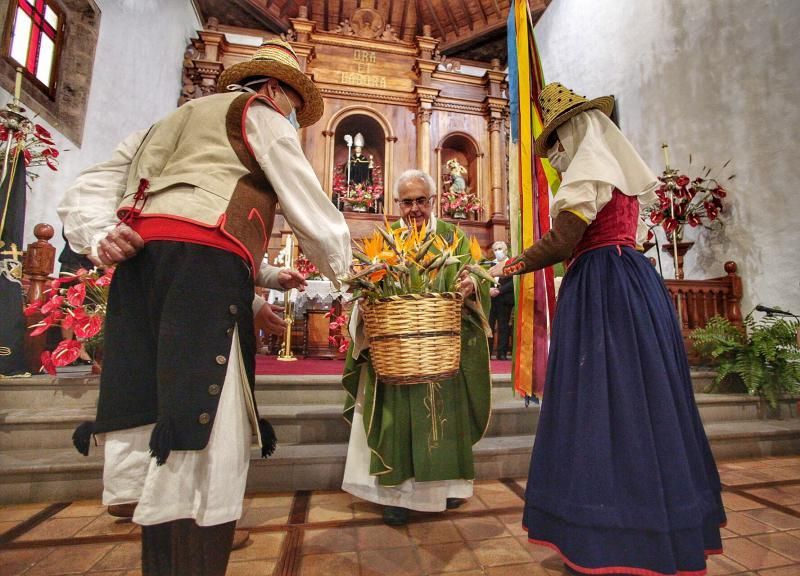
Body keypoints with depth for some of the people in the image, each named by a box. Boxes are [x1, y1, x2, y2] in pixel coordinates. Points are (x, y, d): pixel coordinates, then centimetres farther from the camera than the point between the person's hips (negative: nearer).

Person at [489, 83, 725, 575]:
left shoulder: (590, 166, -5)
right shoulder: (621, 167, 22)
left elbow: (561, 242, -12)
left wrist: (508, 267, 0)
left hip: (602, 289, -9)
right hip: (636, 283, 10)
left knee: (605, 398, -6)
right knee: (640, 397, 12)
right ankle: (659, 530, 26)